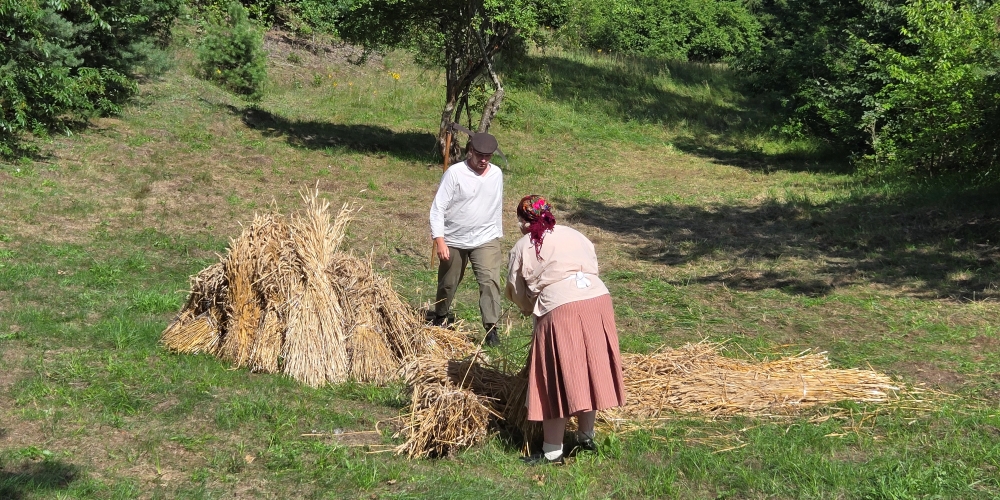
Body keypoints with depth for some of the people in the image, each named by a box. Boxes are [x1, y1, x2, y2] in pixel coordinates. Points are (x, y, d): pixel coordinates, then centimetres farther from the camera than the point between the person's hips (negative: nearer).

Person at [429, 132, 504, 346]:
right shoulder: (454, 173, -15)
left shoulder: (497, 174, 0)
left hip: (486, 240, 2)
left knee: (490, 281, -16)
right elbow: (438, 208, -16)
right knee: (448, 283, 15)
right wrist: (439, 239, -23)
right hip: (454, 241, -2)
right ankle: (440, 317, 41)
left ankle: (491, 327, -13)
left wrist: (498, 237, 15)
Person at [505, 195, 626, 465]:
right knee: (588, 372, 17)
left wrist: (531, 309, 35)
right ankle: (586, 437, 31)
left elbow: (516, 291, 14)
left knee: (556, 381, 3)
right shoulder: (574, 235, 20)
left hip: (560, 309, -5)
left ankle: (552, 451, 9)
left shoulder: (523, 247, 8)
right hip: (599, 300, 5)